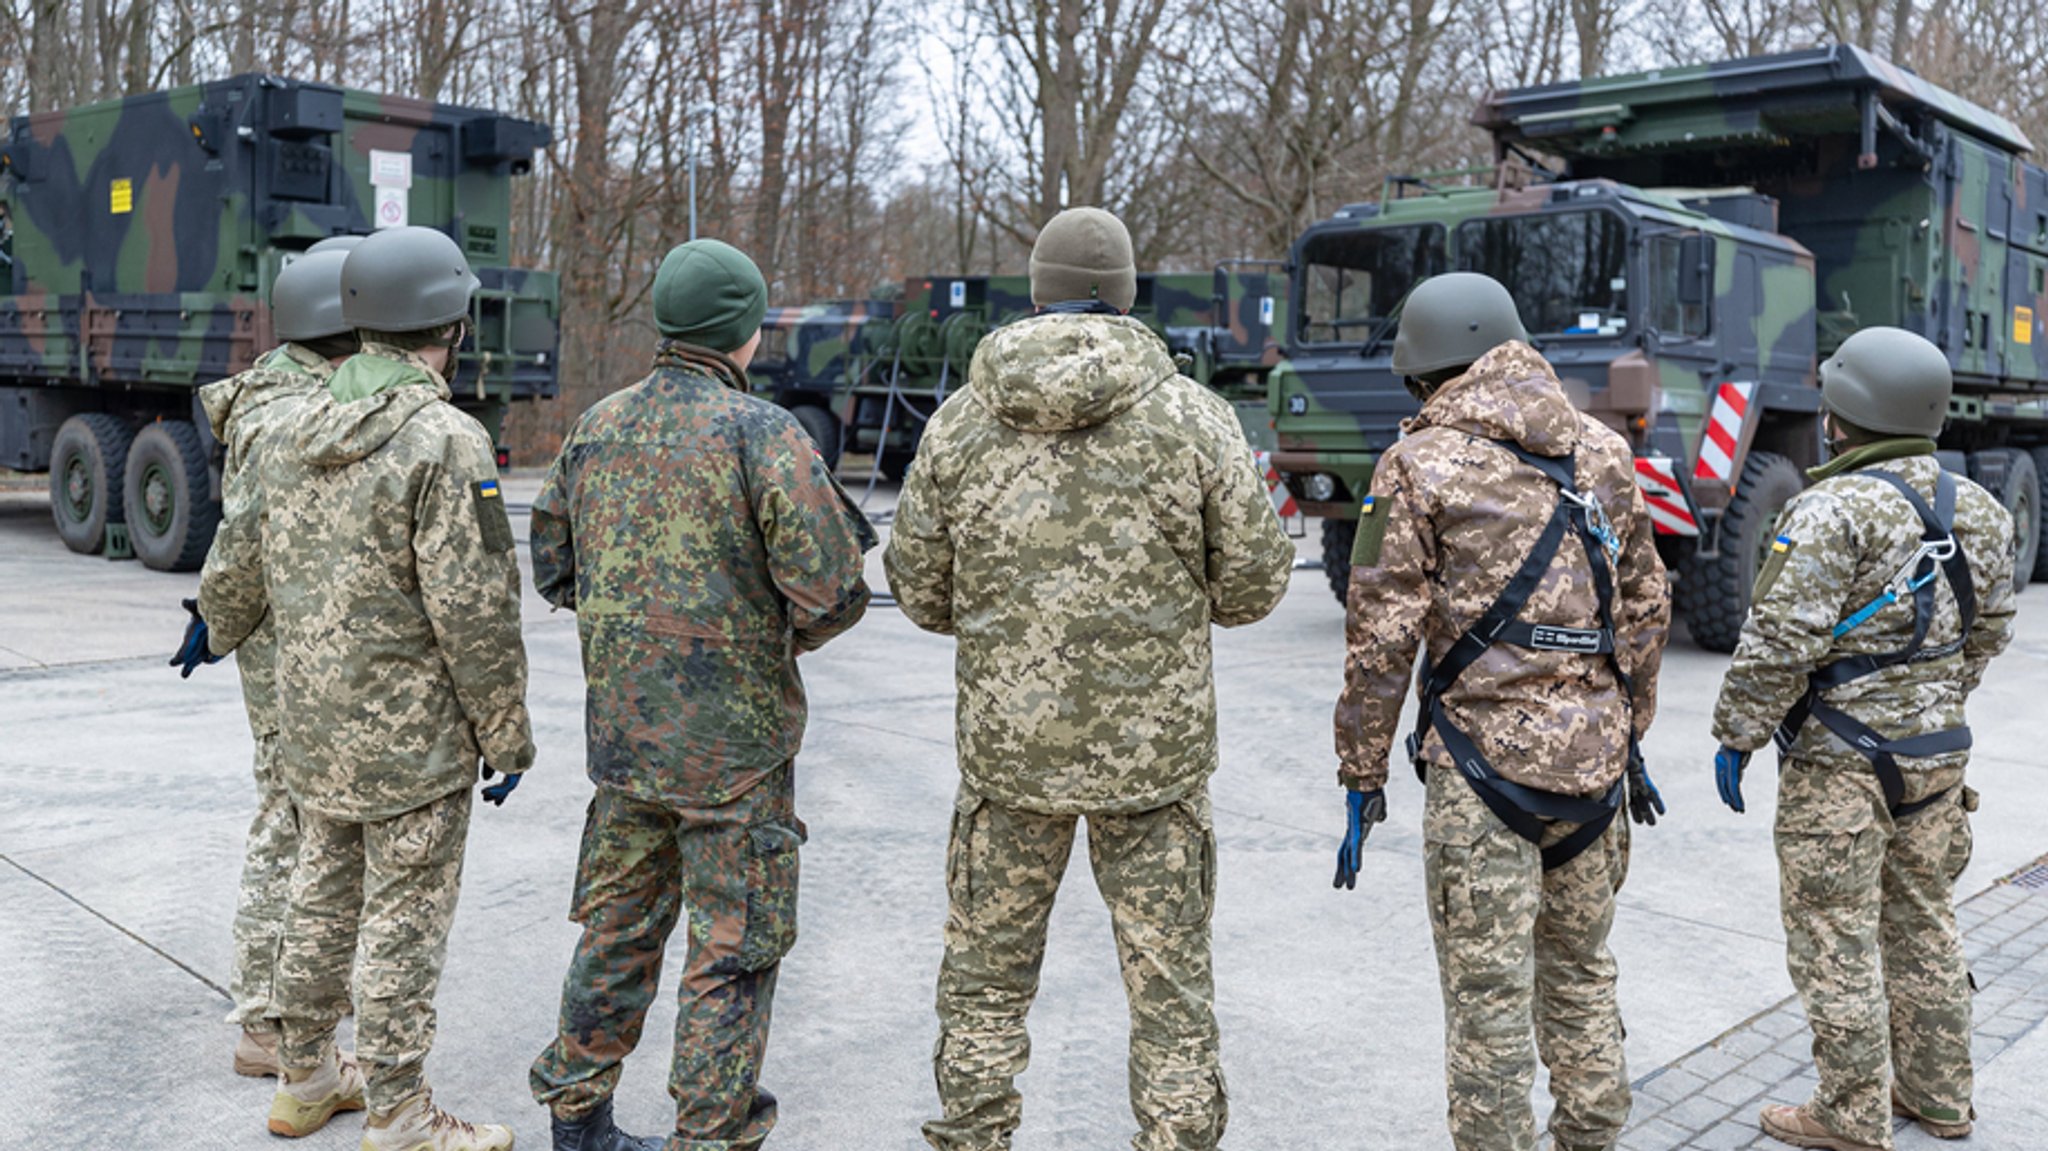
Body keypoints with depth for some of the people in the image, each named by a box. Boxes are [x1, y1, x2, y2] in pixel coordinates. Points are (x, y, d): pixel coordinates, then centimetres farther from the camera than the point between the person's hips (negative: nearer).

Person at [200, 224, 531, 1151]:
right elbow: (473, 612, -21)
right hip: (412, 736, -8)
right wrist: (506, 735, -11)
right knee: (405, 920, 2)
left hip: (316, 727, 8)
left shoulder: (298, 429, 6)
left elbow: (241, 559, 19)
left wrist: (220, 631, 40)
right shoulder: (444, 441, -19)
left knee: (322, 898, 20)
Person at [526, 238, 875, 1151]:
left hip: (620, 728, 7)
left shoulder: (596, 428, 5)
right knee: (735, 948, 5)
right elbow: (832, 587, -19)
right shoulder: (762, 433, -15)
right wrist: (786, 636, 1)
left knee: (616, 926, 19)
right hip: (733, 738, -6)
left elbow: (552, 568, 14)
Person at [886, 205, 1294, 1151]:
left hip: (1008, 745, 1)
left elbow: (919, 590, 4)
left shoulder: (960, 423, -2)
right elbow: (1253, 585, -3)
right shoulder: (1193, 416, -6)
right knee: (1171, 995, 12)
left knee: (984, 981, 17)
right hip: (1155, 748, -1)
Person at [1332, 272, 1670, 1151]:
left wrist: (1362, 774, -3)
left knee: (1488, 995, 3)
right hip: (1593, 755, 6)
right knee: (1581, 969, 21)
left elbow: (1383, 636, -10)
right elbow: (1645, 608, 14)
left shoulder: (1421, 464, -7)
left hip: (1484, 759, -6)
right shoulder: (1604, 453, 10)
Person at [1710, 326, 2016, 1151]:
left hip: (1842, 763, -8)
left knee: (1836, 939, 2)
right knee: (1923, 926, 19)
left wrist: (1736, 737, -12)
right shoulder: (1976, 511, 6)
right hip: (1937, 755, 8)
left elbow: (1781, 643, -22)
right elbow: (1987, 632, 15)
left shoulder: (1837, 509, -19)